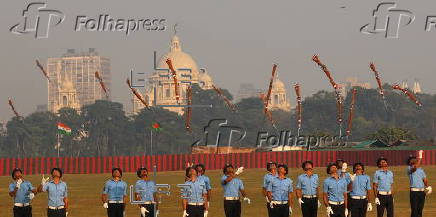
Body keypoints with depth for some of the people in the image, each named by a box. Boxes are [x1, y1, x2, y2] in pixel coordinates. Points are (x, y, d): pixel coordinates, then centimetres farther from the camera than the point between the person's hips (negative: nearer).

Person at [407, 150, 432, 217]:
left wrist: (428, 186, -7)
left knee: (420, 210, 10)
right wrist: (420, 157, -25)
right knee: (414, 210, -9)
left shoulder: (421, 169, 18)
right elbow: (415, 167, -25)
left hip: (422, 191, 6)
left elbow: (425, 180, 13)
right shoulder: (409, 168, -3)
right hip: (414, 191, -6)